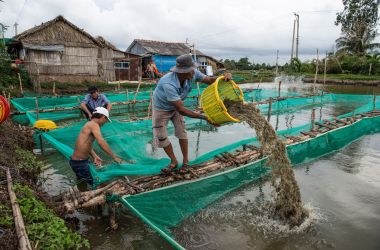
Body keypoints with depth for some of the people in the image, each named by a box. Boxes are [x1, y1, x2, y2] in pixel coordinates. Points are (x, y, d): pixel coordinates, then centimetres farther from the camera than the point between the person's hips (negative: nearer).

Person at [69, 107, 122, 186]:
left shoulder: (89, 124, 10)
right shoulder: (94, 124, -18)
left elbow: (87, 144, 8)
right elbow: (101, 142, -32)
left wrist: (94, 156, -7)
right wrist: (115, 157, -28)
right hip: (79, 163, -10)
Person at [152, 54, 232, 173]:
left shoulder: (192, 74, -28)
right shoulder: (168, 84, -45)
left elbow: (210, 80, -16)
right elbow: (181, 110, -43)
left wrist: (224, 76, -39)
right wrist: (204, 117, -45)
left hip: (176, 106, 4)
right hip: (161, 108, -4)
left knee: (181, 131, -4)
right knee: (160, 137, -2)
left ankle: (185, 160, 13)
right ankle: (174, 161, 17)